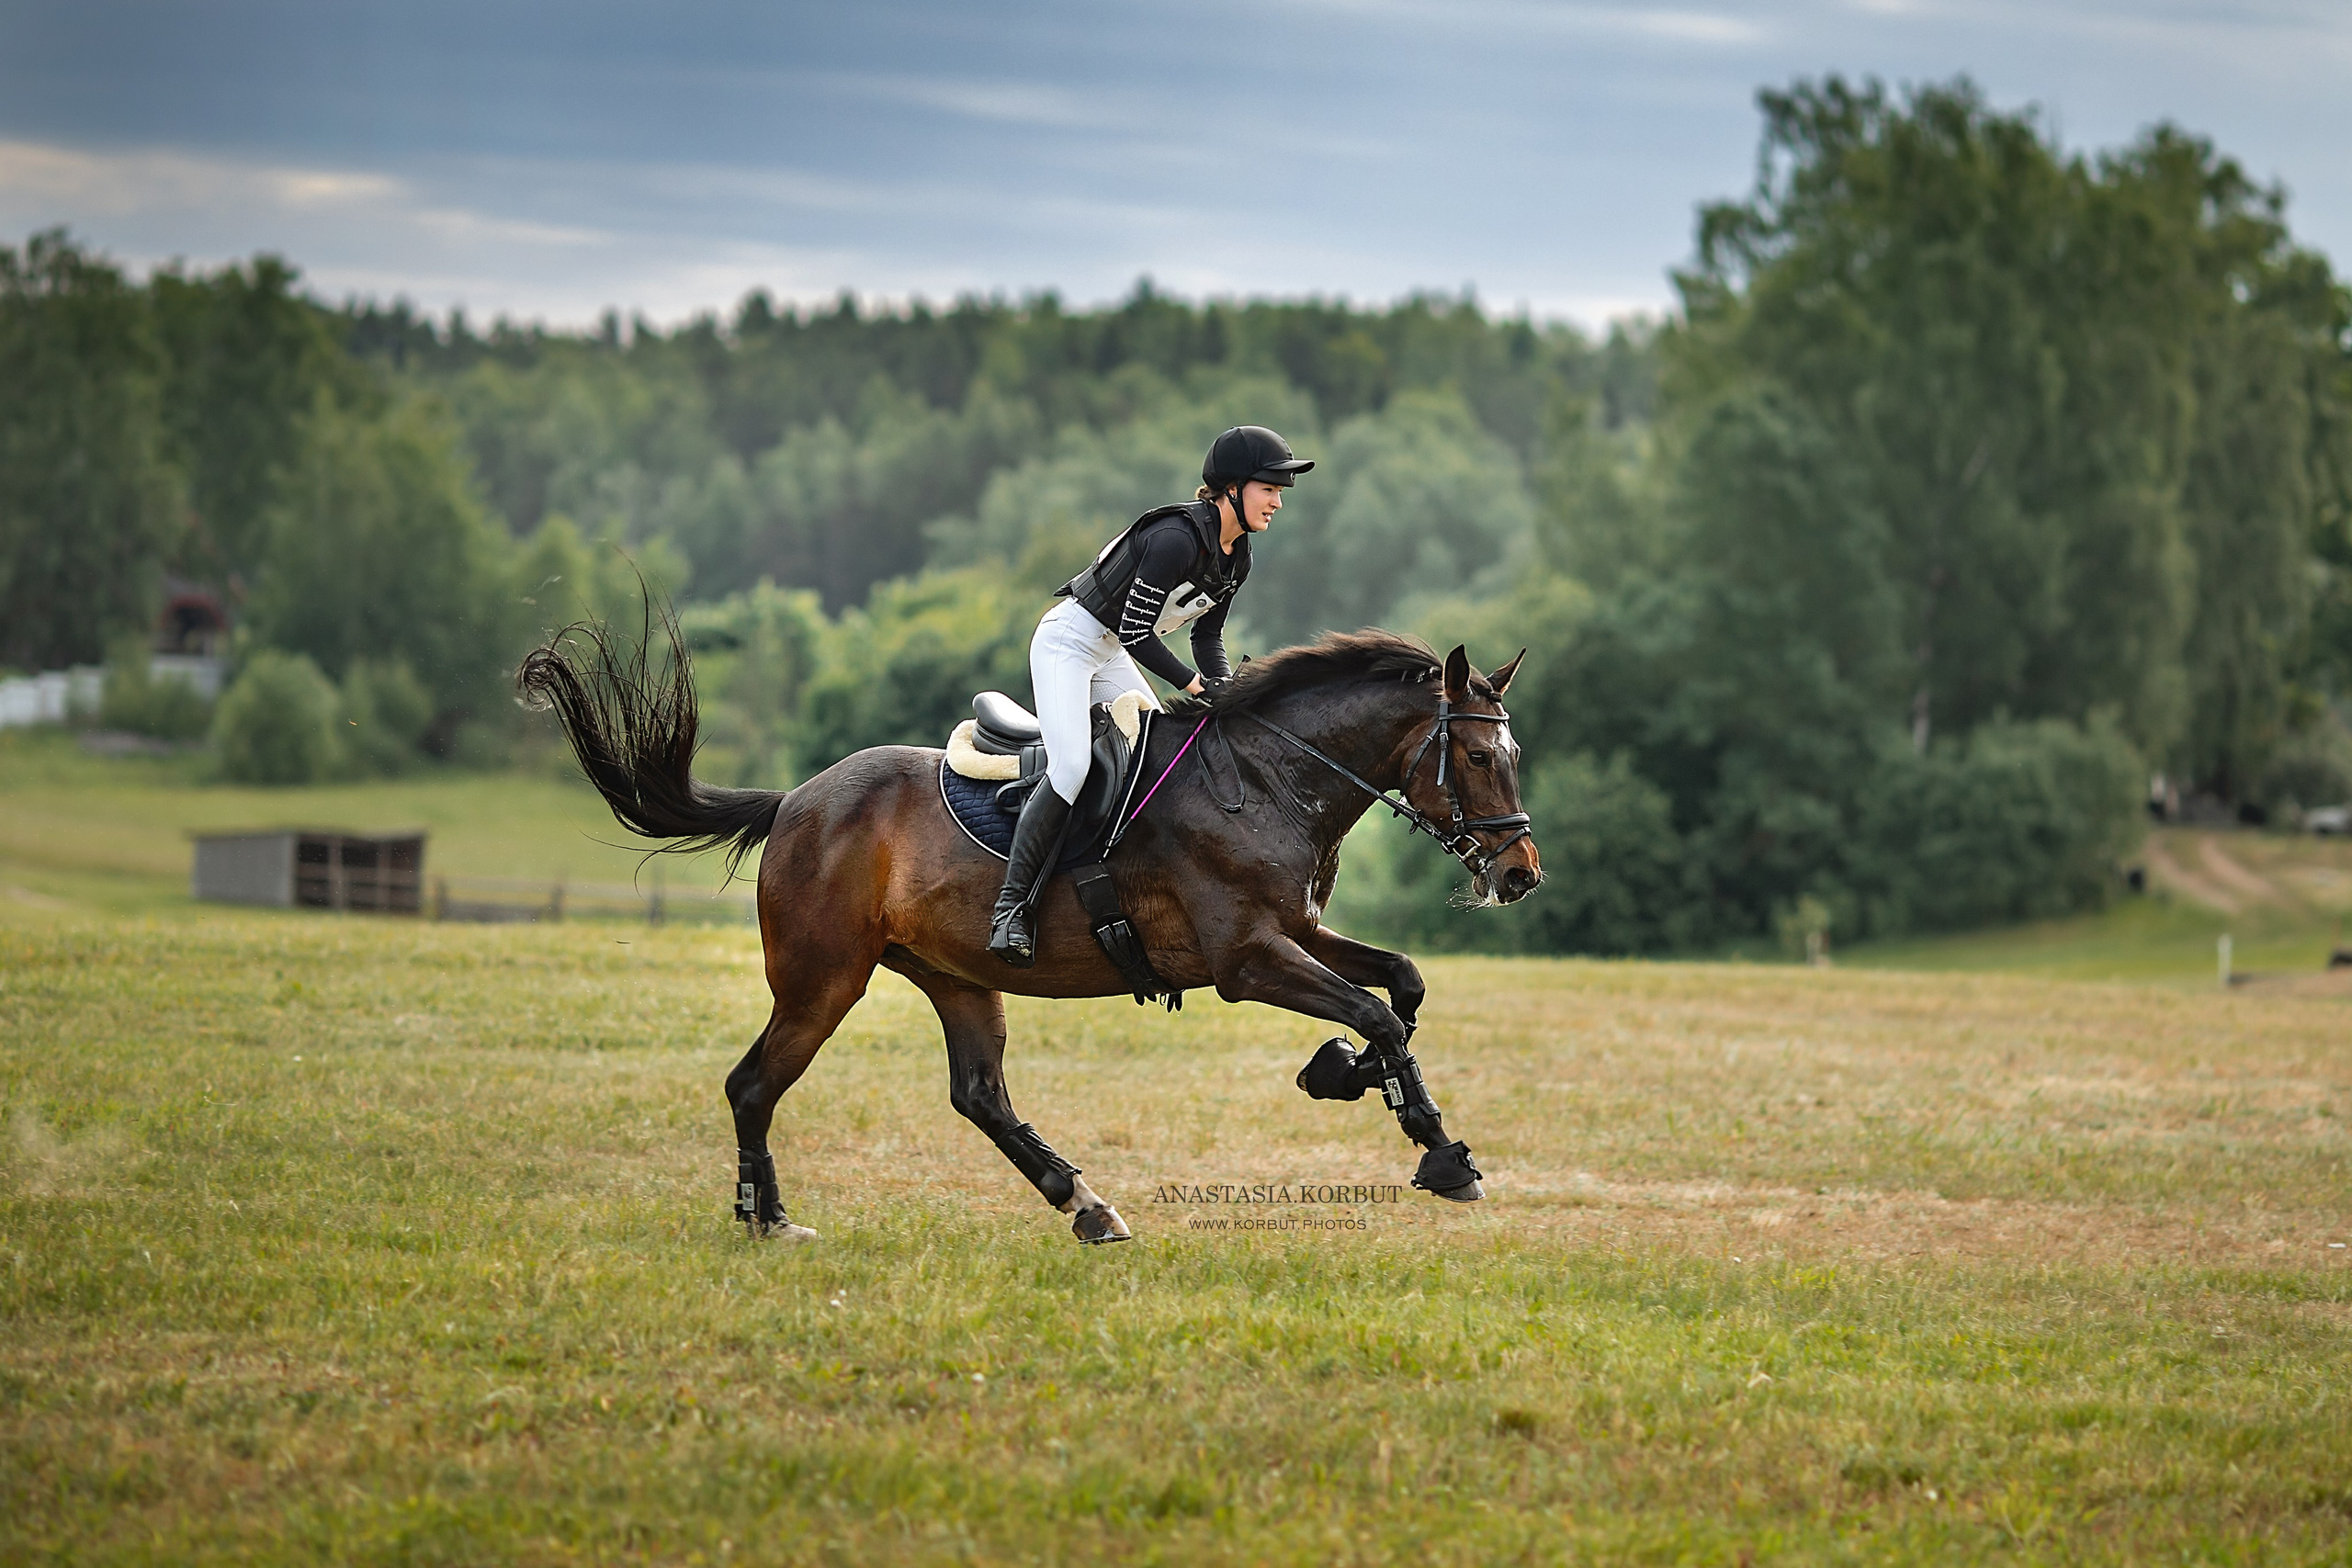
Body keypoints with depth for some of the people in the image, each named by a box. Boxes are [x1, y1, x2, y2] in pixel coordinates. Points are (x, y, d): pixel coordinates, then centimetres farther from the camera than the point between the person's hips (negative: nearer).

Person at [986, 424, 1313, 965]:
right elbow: (1134, 629, -26)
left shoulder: (1236, 557, 1)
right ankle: (1011, 906, -22)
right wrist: (1191, 683, -20)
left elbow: (1207, 637, 11)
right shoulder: (1178, 538, -28)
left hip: (1112, 656, 10)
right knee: (1071, 768, -22)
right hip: (1068, 642, -10)